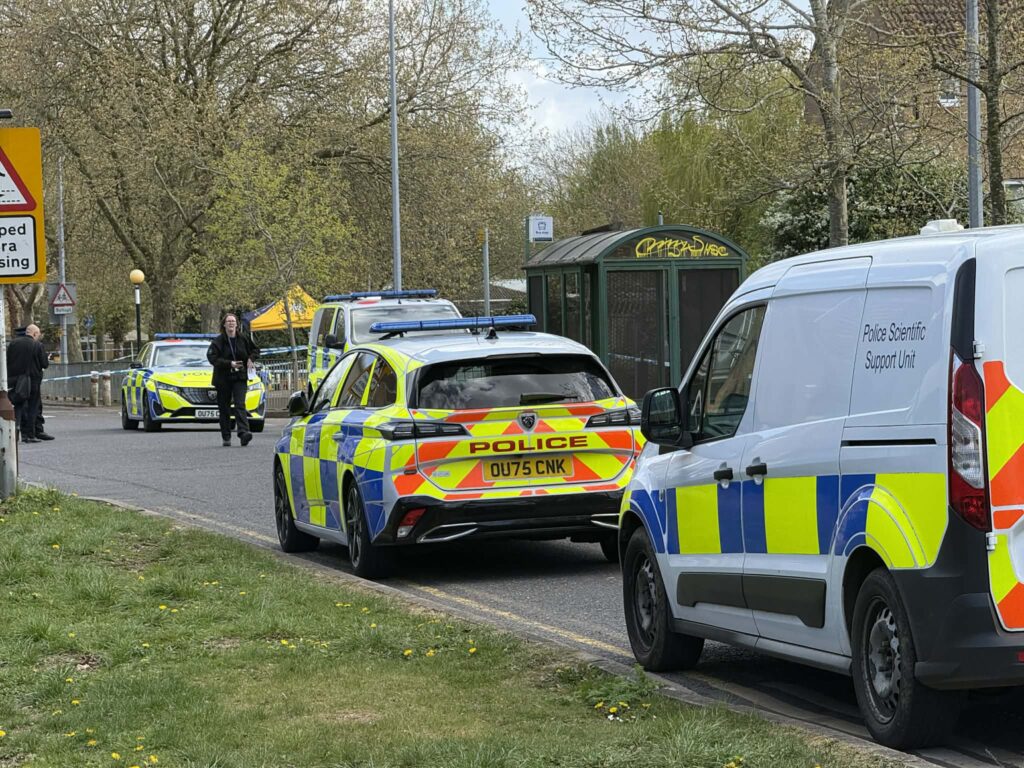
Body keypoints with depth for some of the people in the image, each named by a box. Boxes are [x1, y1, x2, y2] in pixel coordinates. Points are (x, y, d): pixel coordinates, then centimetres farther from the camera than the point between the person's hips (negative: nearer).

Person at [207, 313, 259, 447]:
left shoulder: (243, 339, 4)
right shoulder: (218, 341, -5)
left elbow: (255, 349, 21)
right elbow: (212, 358, -14)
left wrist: (251, 359, 1)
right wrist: (229, 364, -22)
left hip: (240, 378, 0)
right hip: (223, 379, 0)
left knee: (240, 405, -14)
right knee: (224, 408, 6)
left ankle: (243, 432, -28)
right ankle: (226, 437, 14)